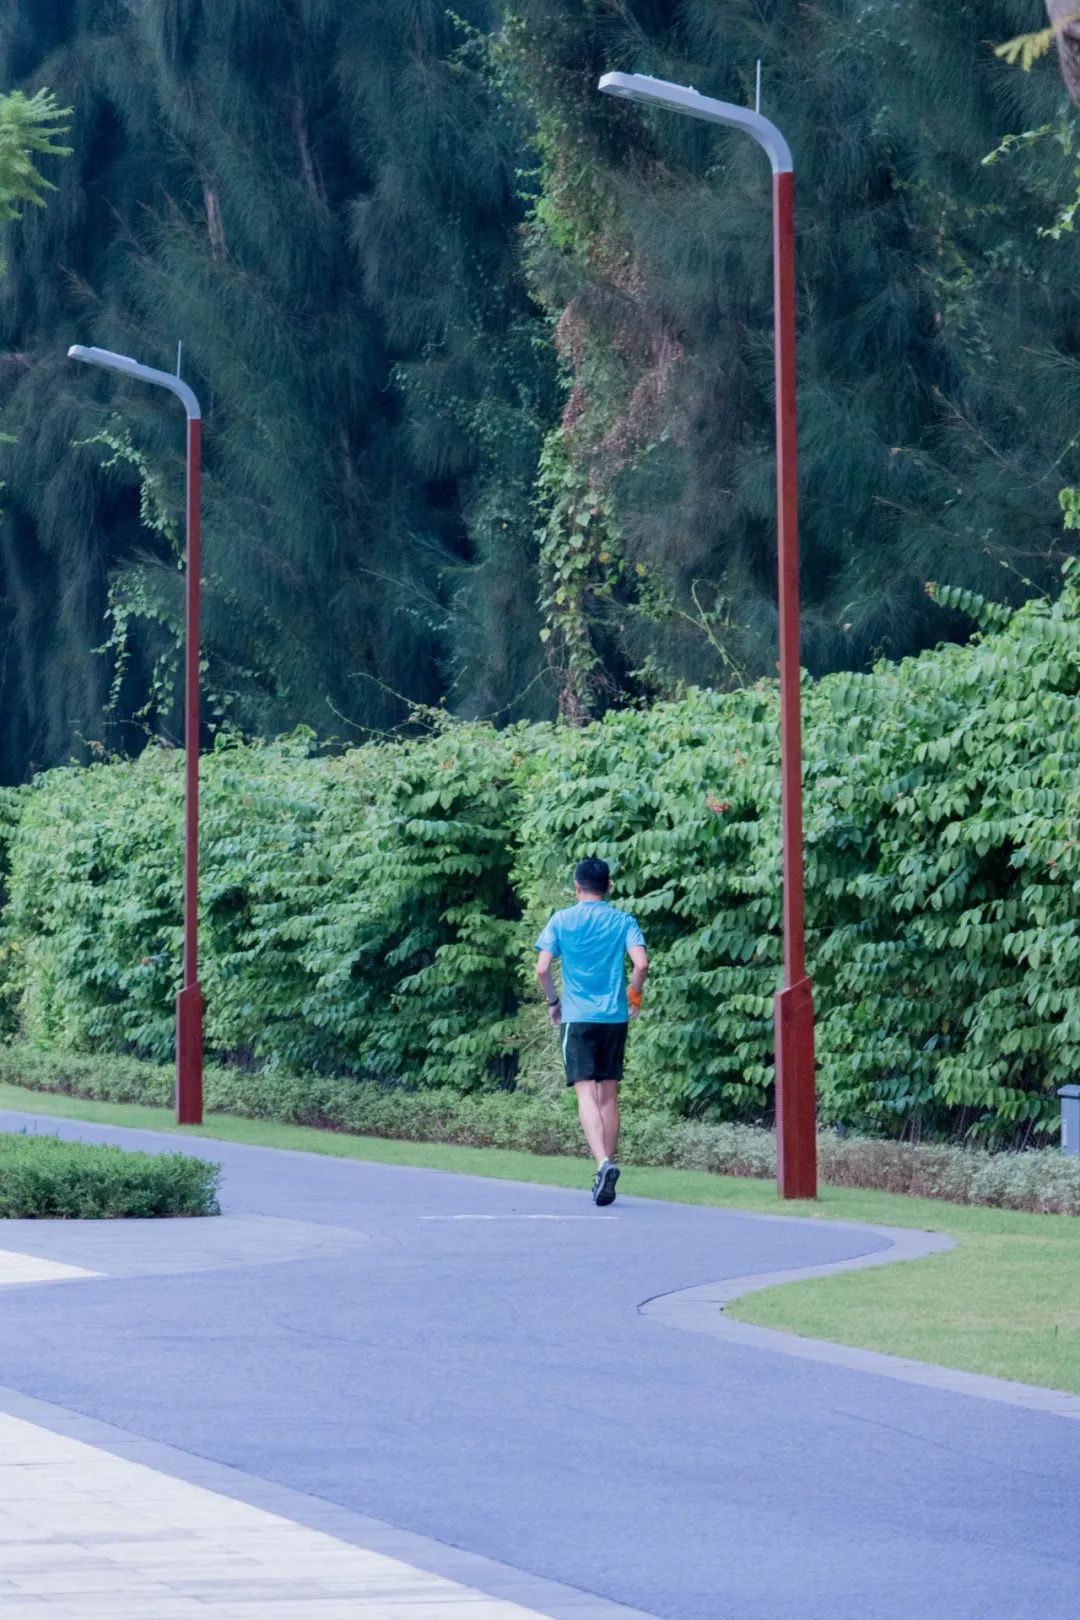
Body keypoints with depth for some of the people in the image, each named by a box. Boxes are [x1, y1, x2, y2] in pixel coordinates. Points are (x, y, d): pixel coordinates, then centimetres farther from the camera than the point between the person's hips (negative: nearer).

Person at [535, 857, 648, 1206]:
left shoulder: (561, 921, 2)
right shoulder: (624, 921, 4)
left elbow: (542, 969, -4)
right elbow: (641, 963, -9)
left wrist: (553, 1002, 13)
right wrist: (634, 995, 9)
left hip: (577, 1017, -2)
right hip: (615, 1017, 2)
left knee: (587, 1094, -9)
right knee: (609, 1094, 12)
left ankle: (604, 1162, -29)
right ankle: (609, 1162, 13)